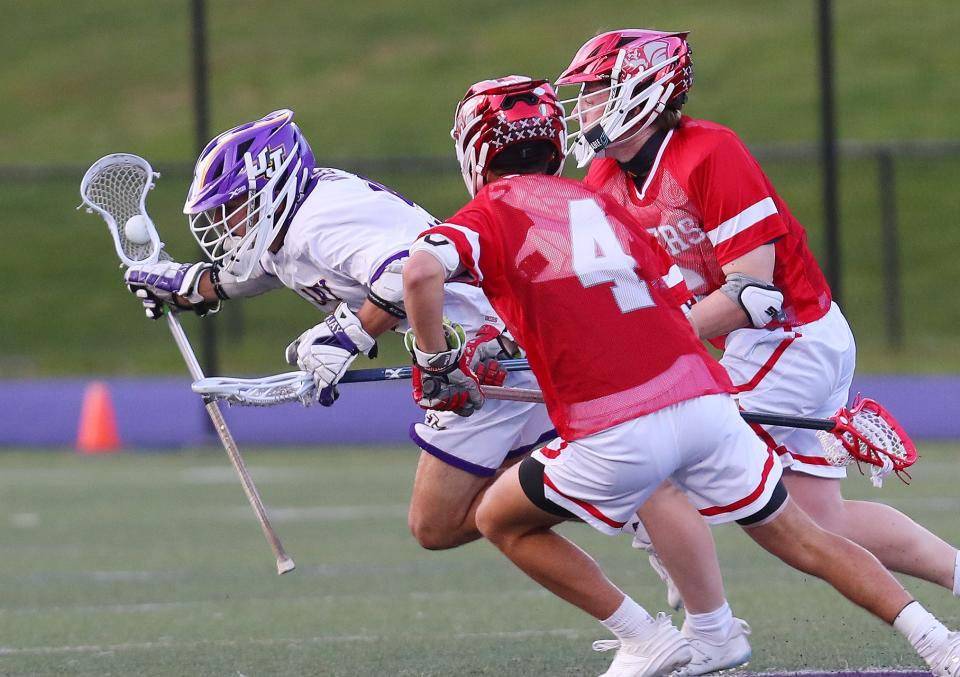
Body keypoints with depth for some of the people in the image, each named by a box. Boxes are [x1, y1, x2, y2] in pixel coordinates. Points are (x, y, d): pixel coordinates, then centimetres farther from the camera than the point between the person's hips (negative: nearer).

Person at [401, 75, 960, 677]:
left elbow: (422, 271, -16)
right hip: (704, 399, 5)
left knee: (501, 521, 20)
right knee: (802, 539, 16)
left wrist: (435, 366, -2)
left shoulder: (486, 218, 6)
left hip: (615, 439, -5)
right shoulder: (600, 203, 22)